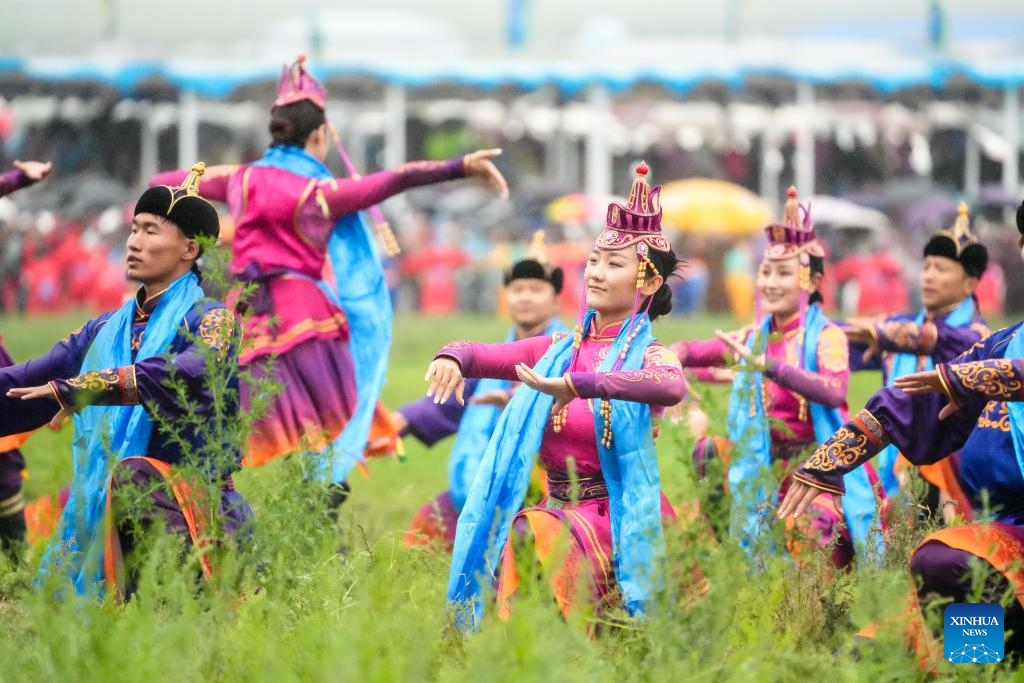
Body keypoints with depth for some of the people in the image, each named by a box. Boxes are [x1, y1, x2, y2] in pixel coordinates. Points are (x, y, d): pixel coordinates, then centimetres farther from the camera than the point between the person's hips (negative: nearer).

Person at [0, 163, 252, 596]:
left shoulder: (209, 321, -3)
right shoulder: (105, 331, 18)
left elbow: (190, 374, -25)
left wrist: (79, 390, -28)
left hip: (188, 508, -6)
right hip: (97, 520, 6)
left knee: (133, 477, -38)